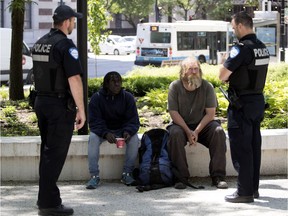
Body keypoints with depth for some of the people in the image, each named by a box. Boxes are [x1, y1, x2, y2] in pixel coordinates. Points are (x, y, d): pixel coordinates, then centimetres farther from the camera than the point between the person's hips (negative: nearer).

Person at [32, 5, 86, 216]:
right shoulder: (65, 45, -15)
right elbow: (74, 79, -20)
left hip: (41, 102, 8)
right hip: (60, 105, -8)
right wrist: (81, 110, -17)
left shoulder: (40, 43, 10)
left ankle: (45, 198, 22)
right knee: (56, 154, -5)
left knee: (47, 151, 16)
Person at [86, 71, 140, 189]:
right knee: (93, 138, -31)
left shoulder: (128, 97, -6)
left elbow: (133, 121, -9)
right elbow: (94, 122, -17)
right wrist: (105, 134, -37)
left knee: (134, 138, -28)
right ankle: (94, 176, -29)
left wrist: (128, 132, -33)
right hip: (102, 130, -1)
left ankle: (127, 174, -17)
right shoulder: (97, 98, -11)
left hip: (122, 130, 1)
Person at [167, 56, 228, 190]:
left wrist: (196, 132, -20)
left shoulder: (207, 86, -4)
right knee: (175, 134, -34)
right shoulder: (175, 87, -5)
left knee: (218, 132, -27)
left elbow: (210, 113, -8)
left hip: (202, 125, 1)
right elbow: (174, 113, -10)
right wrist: (188, 132, -21)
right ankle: (181, 177, -27)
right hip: (181, 124, -1)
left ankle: (218, 177, -24)